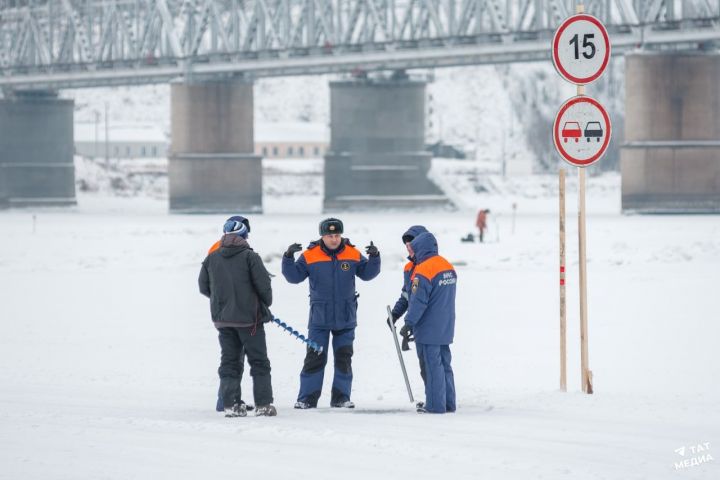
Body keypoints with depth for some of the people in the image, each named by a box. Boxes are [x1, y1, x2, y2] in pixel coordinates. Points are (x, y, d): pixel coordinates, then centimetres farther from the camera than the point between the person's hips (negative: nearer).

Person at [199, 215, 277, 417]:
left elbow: (204, 287, 8)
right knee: (259, 362, 5)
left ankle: (230, 404, 4)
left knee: (229, 361, 11)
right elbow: (263, 283, -12)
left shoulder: (212, 258, 2)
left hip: (222, 318, 4)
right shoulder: (249, 257, -10)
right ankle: (263, 404, 1)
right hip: (249, 317, -4)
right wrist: (266, 303, 8)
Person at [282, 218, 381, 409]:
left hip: (345, 318, 2)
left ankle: (341, 397, 16)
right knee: (315, 357, -3)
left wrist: (374, 257, -13)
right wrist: (289, 257, -19)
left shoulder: (353, 254, 0)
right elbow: (294, 276, -4)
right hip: (319, 318, -2)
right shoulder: (310, 256, -5)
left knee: (344, 358, 7)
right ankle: (307, 398, 2)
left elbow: (367, 273, 4)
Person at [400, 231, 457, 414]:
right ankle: (448, 403, 16)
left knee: (433, 366, -4)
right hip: (445, 328, 8)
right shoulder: (448, 267, 9)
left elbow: (418, 301, -19)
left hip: (429, 330, -8)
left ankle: (435, 404, -2)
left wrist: (409, 323, -12)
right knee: (445, 364, 13)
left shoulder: (423, 271, -18)